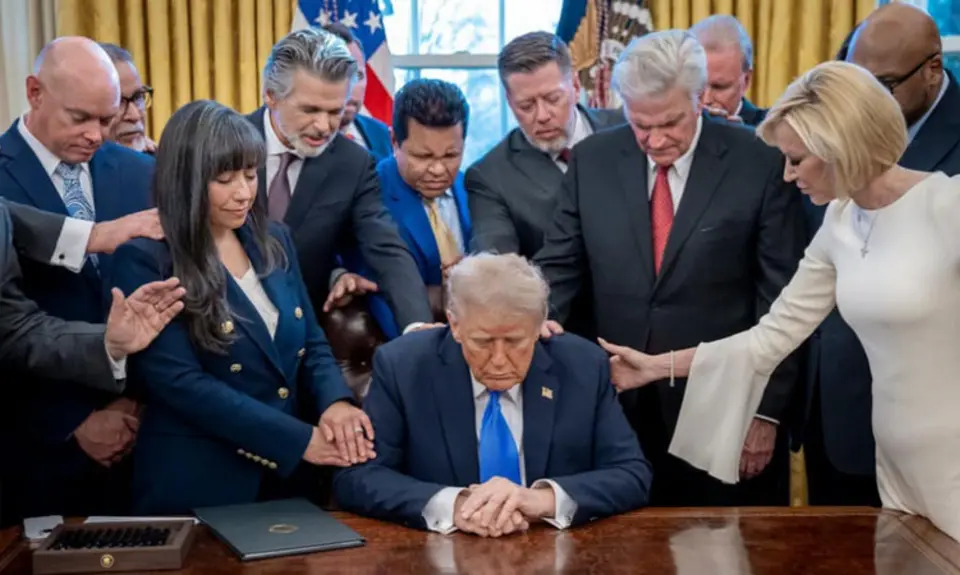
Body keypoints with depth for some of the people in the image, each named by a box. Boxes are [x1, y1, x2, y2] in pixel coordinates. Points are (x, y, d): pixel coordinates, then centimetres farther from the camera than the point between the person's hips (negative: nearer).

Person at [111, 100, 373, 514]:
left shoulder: (274, 242, 7)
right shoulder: (145, 260, -11)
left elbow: (311, 343, 10)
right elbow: (180, 382, -18)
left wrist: (335, 402, -12)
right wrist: (300, 439, -19)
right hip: (195, 485, -5)